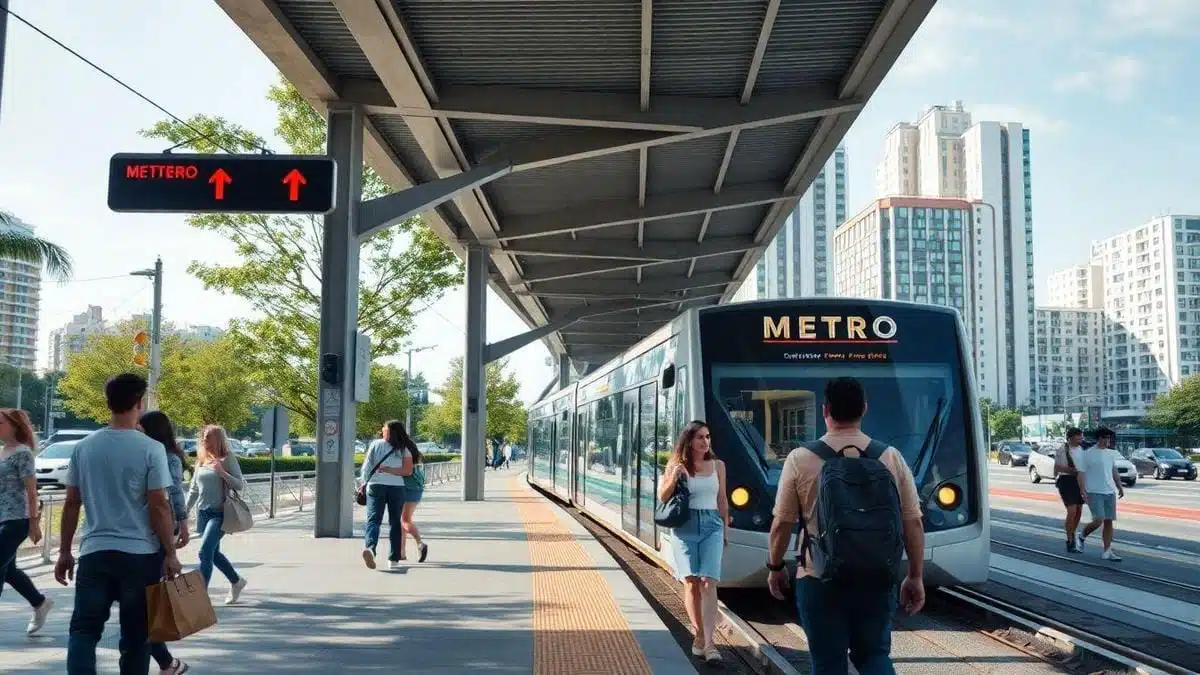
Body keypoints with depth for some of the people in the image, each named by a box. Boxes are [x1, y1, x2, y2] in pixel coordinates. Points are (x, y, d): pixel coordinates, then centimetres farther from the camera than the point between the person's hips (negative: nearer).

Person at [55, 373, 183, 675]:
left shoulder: (84, 447, 4)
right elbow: (159, 506, -10)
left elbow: (71, 503, 7)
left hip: (94, 551, 3)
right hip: (140, 553, -3)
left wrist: (64, 552, 16)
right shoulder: (151, 449, -9)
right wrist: (170, 553, -4)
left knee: (84, 628, 7)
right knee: (136, 634, 8)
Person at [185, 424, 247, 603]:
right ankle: (237, 581, 35)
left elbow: (241, 485, -10)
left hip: (219, 513, -7)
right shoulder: (201, 460, 10)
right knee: (213, 553, 15)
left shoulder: (228, 459, -6)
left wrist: (222, 473, -22)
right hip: (203, 513, 7)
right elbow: (194, 490, 17)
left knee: (205, 552, -16)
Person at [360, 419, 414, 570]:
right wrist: (390, 470, -6)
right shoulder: (404, 449, 5)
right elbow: (408, 470, -6)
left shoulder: (375, 444, 3)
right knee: (395, 523, 11)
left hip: (376, 485, -1)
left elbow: (366, 467, 3)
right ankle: (393, 559, 12)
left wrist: (365, 482, 15)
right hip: (396, 487, 1)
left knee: (373, 520, -4)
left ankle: (369, 547, -32)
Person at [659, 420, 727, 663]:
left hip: (711, 526, 1)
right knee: (691, 583, -1)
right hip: (685, 527, -1)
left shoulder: (717, 465, 7)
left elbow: (722, 500, 14)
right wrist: (674, 478, -15)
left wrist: (726, 529, 15)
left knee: (708, 583, -10)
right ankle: (699, 634, 13)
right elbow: (662, 497, 2)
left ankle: (708, 642, -14)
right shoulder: (676, 466, 2)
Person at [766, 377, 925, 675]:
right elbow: (913, 523, 1)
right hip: (877, 580, 2)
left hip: (820, 581, -2)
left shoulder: (800, 459, -7)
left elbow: (782, 523, -4)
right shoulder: (891, 458, -1)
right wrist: (916, 577, 10)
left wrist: (775, 567, 11)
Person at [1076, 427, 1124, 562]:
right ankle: (1082, 536, 12)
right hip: (1094, 492, -6)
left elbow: (1114, 472, 22)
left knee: (1108, 522, 4)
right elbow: (1081, 473, -9)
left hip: (1110, 492, 6)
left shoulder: (1110, 453, 12)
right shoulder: (1087, 454, -7)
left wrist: (1119, 487, 15)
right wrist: (1083, 491, -16)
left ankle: (1107, 552, 9)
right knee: (1098, 521, -15)